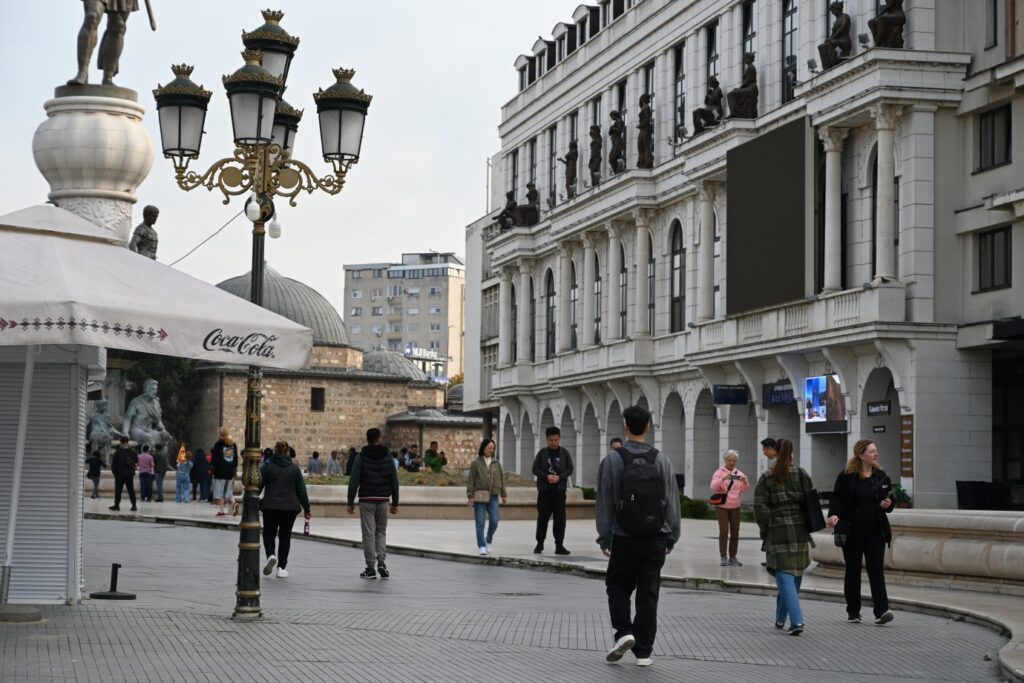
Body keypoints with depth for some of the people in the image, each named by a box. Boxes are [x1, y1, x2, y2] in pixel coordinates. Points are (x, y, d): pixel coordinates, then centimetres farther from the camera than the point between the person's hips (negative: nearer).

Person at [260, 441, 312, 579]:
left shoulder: (267, 466, -2)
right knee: (285, 536, 11)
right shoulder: (294, 467, 3)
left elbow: (258, 485, -4)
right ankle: (281, 568, 7)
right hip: (290, 507, 1)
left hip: (270, 506, -1)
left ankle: (270, 555, -16)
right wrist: (306, 509, 8)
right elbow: (301, 490, 3)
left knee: (269, 533, 12)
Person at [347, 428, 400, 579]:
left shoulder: (361, 457, -3)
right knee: (381, 532, 16)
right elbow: (394, 482, 5)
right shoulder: (387, 457, 5)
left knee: (368, 534, 1)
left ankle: (370, 568, 0)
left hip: (366, 501, -2)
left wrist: (351, 502, -2)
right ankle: (382, 563, 1)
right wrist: (395, 503, 12)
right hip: (383, 500, 2)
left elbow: (354, 481, -7)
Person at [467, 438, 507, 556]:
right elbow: (471, 480, -2)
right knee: (480, 523, -1)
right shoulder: (476, 463, 0)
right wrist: (470, 495, -7)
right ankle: (481, 546, 6)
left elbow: (501, 479, 14)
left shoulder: (496, 463, 9)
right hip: (480, 497, -3)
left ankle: (489, 540, 20)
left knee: (494, 521, -4)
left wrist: (503, 494, 13)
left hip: (493, 497, 3)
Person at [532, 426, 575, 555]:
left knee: (560, 519, -1)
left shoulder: (564, 453, 4)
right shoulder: (542, 453, 3)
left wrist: (559, 477, -14)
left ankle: (559, 545, 3)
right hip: (544, 490, 0)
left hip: (559, 490, 0)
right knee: (542, 518, 4)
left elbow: (570, 469, 3)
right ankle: (540, 544, 16)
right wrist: (547, 476, -14)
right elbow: (535, 469, 1)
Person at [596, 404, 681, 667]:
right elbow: (672, 502, 0)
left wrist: (604, 537, 1)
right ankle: (643, 651, 7)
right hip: (655, 539, 1)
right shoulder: (661, 461, -1)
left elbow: (605, 502, -5)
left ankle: (624, 631, -5)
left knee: (618, 586, 16)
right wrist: (672, 537, 8)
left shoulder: (613, 460, -7)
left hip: (624, 539, -1)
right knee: (648, 593, 7)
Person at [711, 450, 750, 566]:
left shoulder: (738, 474, 10)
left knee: (735, 532, 2)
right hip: (721, 506, -4)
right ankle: (723, 557, -10)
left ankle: (732, 557, 9)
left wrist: (745, 482, -19)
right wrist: (722, 479, -29)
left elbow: (744, 490, 2)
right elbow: (713, 487, -12)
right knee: (724, 531, -13)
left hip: (735, 507, 4)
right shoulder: (719, 472, 0)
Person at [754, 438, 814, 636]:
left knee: (785, 576, -5)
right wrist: (809, 526, 11)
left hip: (778, 532, -3)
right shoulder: (801, 475, 3)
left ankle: (797, 621, -18)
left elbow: (760, 507, -9)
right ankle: (781, 618, 29)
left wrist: (764, 530, 3)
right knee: (795, 576, 16)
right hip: (799, 531, 3)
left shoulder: (767, 478, -3)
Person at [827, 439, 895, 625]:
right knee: (853, 571, 8)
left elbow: (889, 502, 15)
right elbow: (837, 498, -7)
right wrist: (833, 514, -25)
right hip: (852, 531, -2)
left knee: (876, 570, -7)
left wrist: (887, 505, -8)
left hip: (875, 531, 2)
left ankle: (881, 611, -13)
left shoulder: (882, 477, 8)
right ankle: (853, 612, 18)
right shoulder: (847, 476, -4)